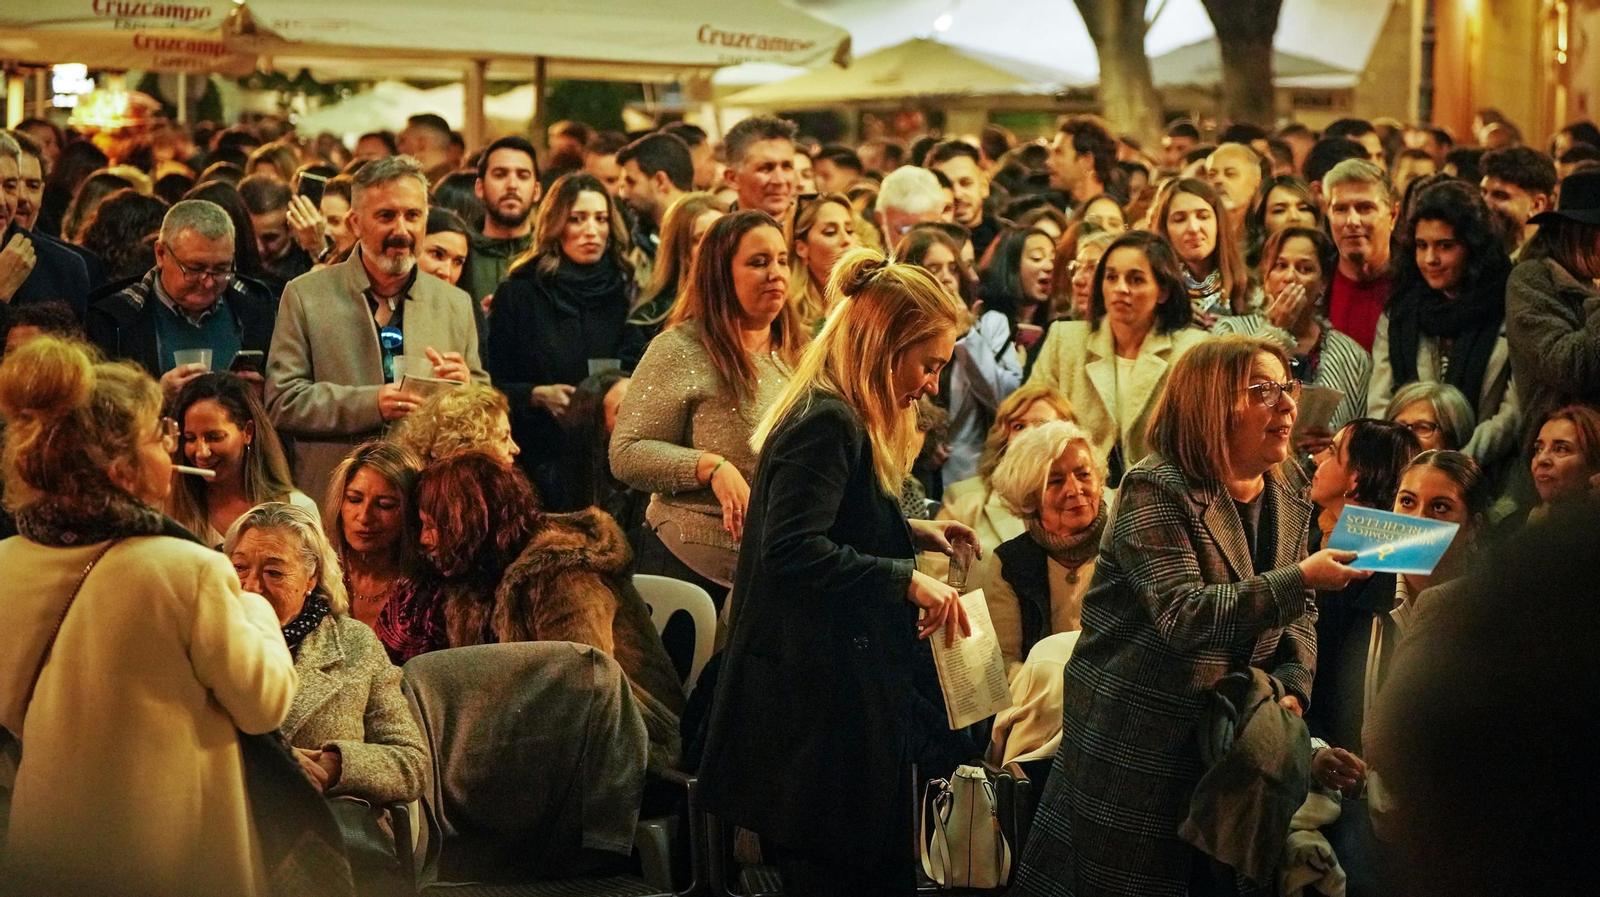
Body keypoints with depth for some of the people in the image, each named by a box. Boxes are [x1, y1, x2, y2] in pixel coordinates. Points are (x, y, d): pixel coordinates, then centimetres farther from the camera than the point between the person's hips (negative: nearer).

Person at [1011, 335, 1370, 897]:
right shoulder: (1157, 492, -17)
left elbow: (1298, 614, 12)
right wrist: (1299, 579, -33)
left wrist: (1292, 686, -6)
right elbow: (1182, 615, -29)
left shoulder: (1287, 491, 6)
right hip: (1135, 739, -7)